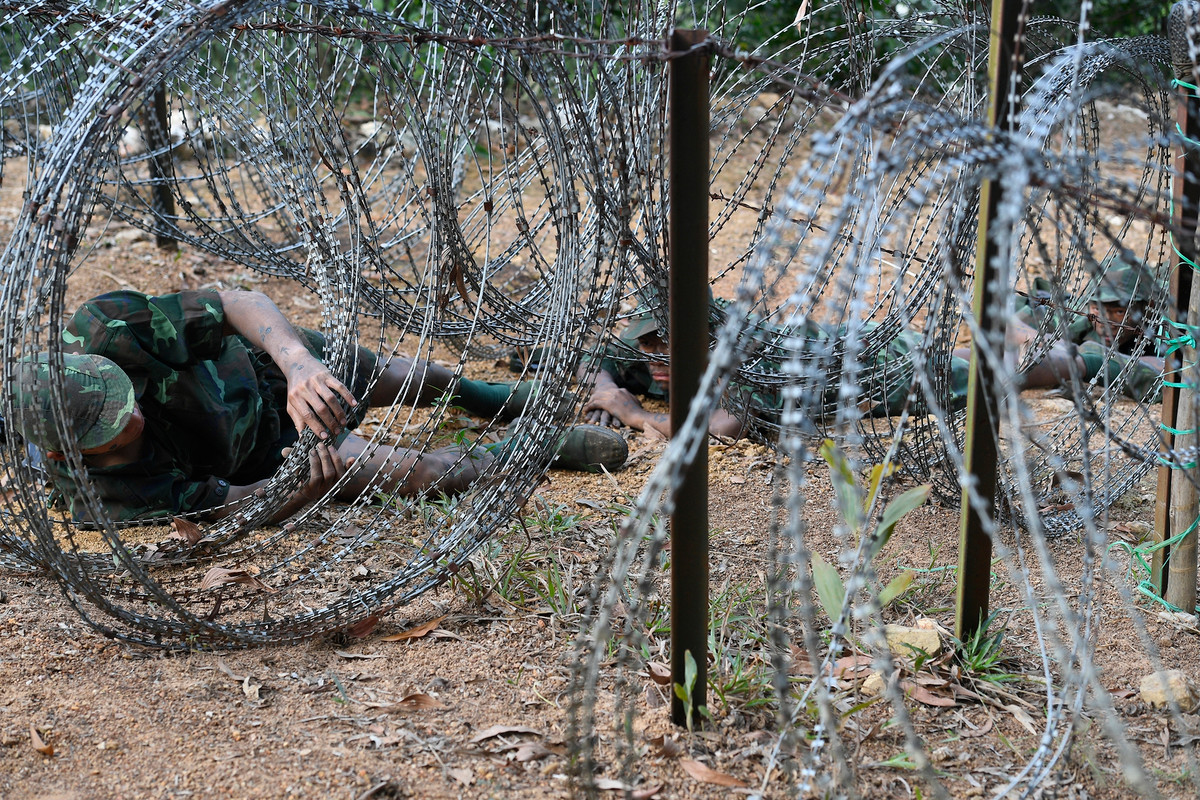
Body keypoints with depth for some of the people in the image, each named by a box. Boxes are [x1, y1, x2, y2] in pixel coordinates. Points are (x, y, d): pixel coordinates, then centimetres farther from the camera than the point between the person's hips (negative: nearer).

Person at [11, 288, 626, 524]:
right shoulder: (99, 494, -37)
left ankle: (476, 395, 60)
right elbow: (226, 505, -30)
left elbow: (234, 302, -39)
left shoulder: (104, 331, -39)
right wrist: (308, 488, -50)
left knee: (395, 378, 22)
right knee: (402, 471, -8)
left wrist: (299, 364, -58)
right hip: (256, 454, -2)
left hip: (263, 361, 2)